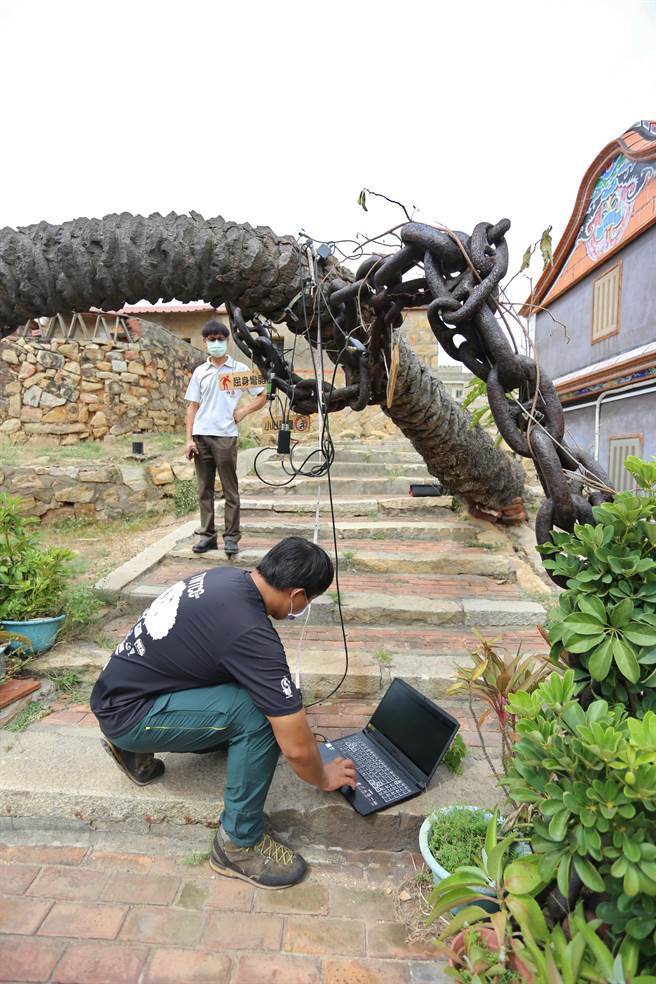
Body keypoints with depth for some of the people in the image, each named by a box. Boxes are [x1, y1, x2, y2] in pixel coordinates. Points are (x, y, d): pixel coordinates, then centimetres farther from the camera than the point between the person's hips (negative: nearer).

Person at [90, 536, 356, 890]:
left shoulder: (227, 576, -4)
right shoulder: (251, 634, -29)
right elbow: (296, 748, -23)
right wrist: (325, 777, 0)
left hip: (122, 685, 9)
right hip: (127, 714, -9)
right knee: (257, 714, -23)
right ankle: (239, 843, -2)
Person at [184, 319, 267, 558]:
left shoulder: (239, 369, 5)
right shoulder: (200, 372, 12)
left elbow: (262, 397, 9)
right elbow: (192, 407, 10)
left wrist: (243, 411, -6)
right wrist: (189, 439, 2)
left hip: (226, 436, -3)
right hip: (201, 436, 3)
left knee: (230, 490, 0)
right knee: (204, 489, 7)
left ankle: (231, 537, 7)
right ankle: (207, 535, 15)